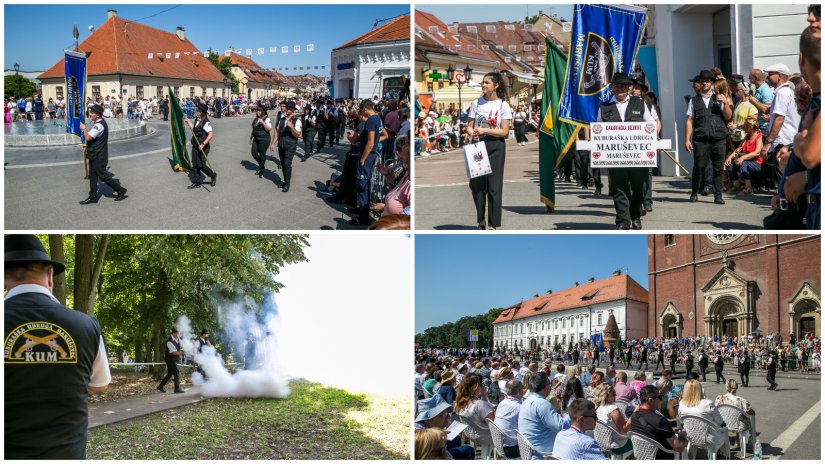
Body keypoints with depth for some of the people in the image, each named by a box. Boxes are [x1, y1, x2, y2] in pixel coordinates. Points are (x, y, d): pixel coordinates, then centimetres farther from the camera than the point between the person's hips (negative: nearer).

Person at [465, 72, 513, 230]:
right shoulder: (476, 103, 9)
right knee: (476, 184, 2)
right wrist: (470, 132, -13)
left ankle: (493, 225, 2)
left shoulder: (503, 105, -2)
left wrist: (484, 130, -19)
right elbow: (469, 125, 10)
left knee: (494, 186, -3)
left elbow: (504, 131, -7)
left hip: (495, 147, -3)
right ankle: (481, 220, 21)